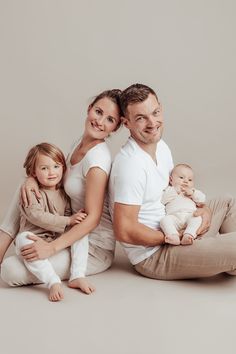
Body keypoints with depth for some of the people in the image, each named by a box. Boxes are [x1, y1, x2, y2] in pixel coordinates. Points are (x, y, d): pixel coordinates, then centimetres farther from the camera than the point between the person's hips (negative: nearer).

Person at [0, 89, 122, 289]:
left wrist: (52, 247, -28)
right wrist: (34, 177, -6)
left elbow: (92, 218, -24)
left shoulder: (98, 159, -24)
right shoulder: (81, 142, 2)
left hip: (96, 250, -9)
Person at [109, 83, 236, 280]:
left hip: (170, 234, 10)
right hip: (153, 256, -10)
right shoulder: (131, 165, -27)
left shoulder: (161, 147, 3)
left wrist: (202, 209, 0)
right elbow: (124, 231, -27)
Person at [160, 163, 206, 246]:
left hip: (190, 215, 2)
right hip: (174, 216, -1)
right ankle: (174, 236, -51)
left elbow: (202, 200, 19)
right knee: (164, 220, -33)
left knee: (197, 218, -32)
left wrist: (192, 193, 6)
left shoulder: (193, 192, 36)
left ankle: (188, 235, -50)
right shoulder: (169, 190, 29)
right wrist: (175, 191, 5)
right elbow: (162, 200, 9)